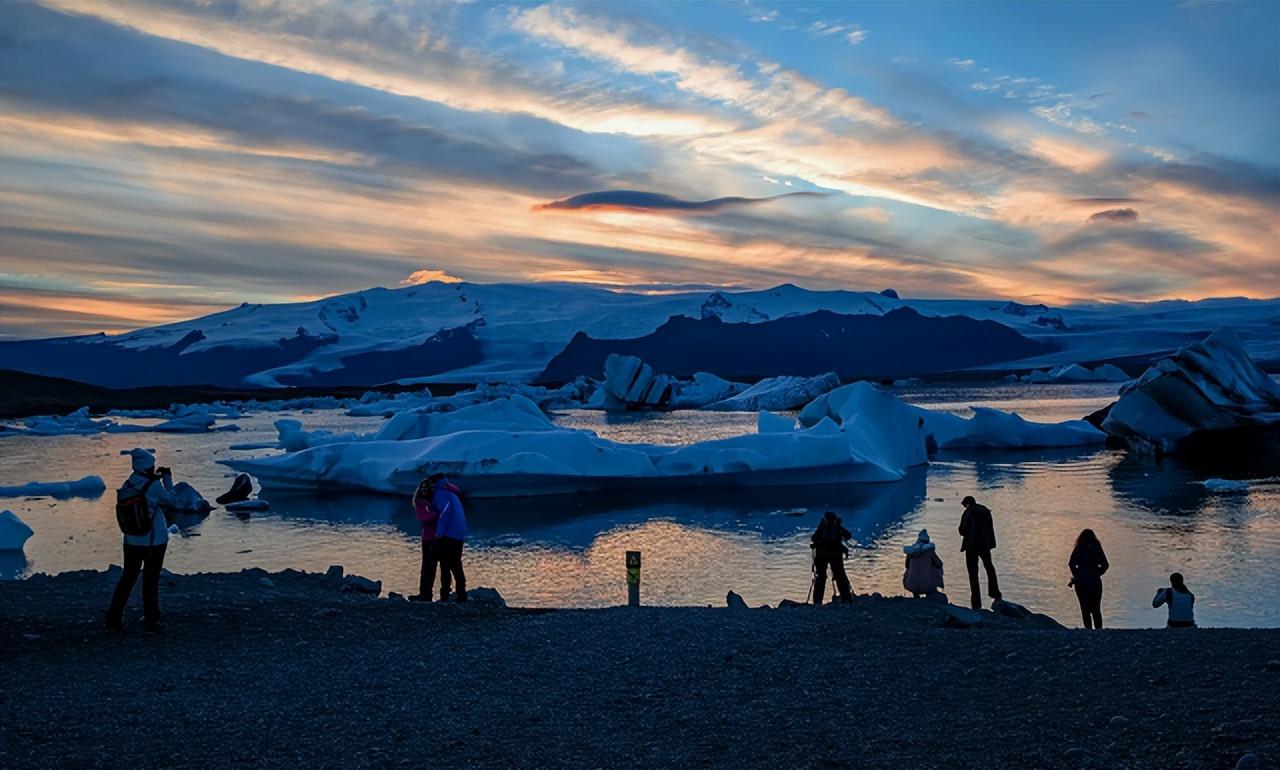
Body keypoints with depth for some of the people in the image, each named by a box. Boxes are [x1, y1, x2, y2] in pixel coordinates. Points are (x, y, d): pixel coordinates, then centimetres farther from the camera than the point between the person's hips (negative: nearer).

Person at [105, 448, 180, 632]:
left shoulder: (126, 486, -2)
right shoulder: (154, 486, -17)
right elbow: (173, 503, -5)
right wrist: (167, 479, 1)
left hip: (132, 541, 4)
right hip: (154, 541, -4)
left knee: (127, 578, 15)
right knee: (151, 581, 6)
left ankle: (113, 619, 16)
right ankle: (151, 621, 12)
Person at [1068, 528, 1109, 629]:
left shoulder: (1079, 549, -3)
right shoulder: (1097, 549, 5)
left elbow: (1071, 563, -14)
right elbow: (1105, 565, 1)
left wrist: (1076, 576, -3)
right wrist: (1097, 574, 9)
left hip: (1081, 582, -2)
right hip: (1096, 582, 2)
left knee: (1085, 609, 3)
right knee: (1096, 610, 11)